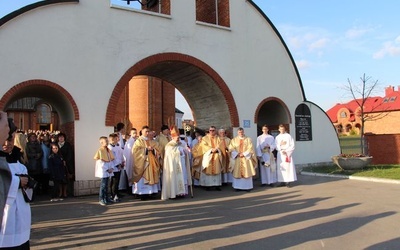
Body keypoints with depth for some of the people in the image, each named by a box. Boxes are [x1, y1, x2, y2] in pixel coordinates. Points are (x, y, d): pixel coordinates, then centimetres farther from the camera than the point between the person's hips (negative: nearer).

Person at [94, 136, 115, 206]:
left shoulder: (108, 150, 10)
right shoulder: (100, 150, -11)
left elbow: (111, 160, 11)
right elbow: (100, 162, -14)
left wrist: (111, 168, -3)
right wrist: (107, 169, -14)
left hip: (108, 170, 7)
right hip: (103, 170, -6)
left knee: (106, 185, 13)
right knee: (103, 185, -5)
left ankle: (106, 198, 21)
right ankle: (101, 199, 4)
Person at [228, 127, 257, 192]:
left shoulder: (248, 139, 6)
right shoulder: (234, 140, 7)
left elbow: (250, 149, -2)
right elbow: (231, 149, -1)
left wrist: (244, 154, -13)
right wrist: (237, 154, -14)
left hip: (246, 158, -1)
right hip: (237, 159, 1)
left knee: (247, 172, -1)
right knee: (237, 172, 0)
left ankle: (247, 187, 4)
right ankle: (238, 186, 6)